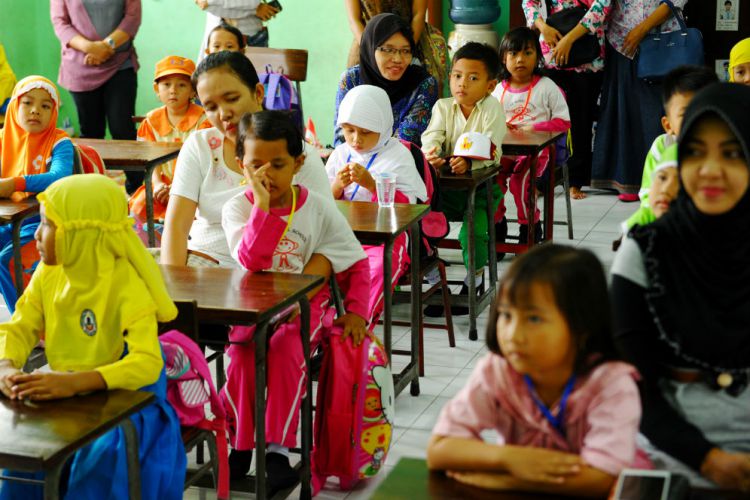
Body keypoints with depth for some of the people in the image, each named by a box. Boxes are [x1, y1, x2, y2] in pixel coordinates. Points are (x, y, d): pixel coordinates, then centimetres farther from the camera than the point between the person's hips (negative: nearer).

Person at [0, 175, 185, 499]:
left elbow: (147, 364, -30)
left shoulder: (127, 285, -20)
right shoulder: (48, 274, 0)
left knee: (100, 462, -28)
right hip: (64, 400, 5)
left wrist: (74, 382, -42)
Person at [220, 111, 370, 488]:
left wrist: (357, 313, -1)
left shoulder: (318, 208, -2)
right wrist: (262, 205, -26)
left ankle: (278, 448, -19)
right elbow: (250, 262, -22)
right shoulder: (238, 208, -4)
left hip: (305, 306, -1)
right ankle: (240, 444, -8)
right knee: (242, 351, -26)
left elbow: (356, 260, 5)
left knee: (285, 349, -29)